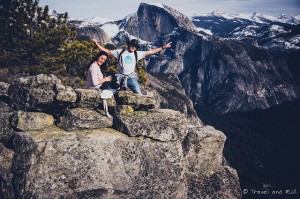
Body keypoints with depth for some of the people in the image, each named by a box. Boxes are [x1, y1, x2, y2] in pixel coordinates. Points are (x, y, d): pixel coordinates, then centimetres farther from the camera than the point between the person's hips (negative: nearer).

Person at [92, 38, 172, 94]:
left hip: (131, 77, 1)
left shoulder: (137, 54, 3)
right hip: (120, 77, -1)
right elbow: (107, 51, 0)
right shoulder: (120, 52, -1)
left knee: (139, 94, -5)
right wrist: (97, 44, -9)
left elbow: (151, 52, 3)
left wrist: (163, 47, -2)